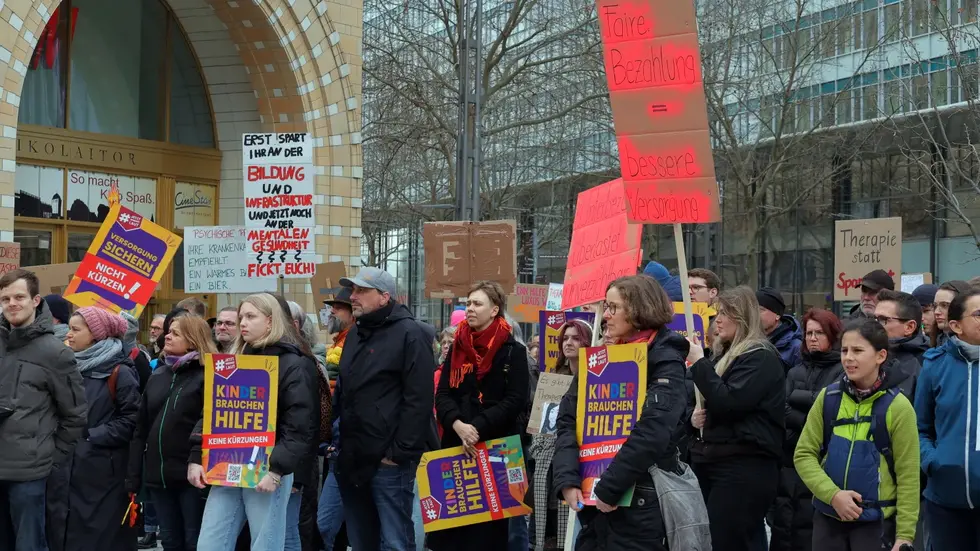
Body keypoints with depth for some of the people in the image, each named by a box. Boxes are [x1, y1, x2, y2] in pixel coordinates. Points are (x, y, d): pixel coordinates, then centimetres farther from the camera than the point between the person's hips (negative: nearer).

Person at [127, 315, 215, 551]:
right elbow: (141, 429, 13)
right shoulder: (157, 376, 13)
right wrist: (133, 477, 9)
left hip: (191, 475, -6)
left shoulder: (208, 377, -7)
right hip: (158, 475, 7)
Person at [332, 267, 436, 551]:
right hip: (353, 459, 8)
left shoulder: (408, 334, -9)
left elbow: (418, 399, -15)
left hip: (388, 461, -8)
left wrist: (401, 452, -18)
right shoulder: (355, 334, 17)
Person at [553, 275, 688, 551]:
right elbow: (569, 419, 4)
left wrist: (609, 488, -21)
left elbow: (652, 432, -19)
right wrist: (567, 480, -10)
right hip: (594, 500, 6)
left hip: (640, 502, -6)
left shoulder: (665, 361, -6)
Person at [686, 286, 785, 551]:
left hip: (744, 468, -8)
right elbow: (705, 403, 29)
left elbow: (728, 402, -20)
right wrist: (694, 415, 6)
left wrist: (699, 362, -13)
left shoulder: (762, 358, -8)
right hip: (711, 460, 9)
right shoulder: (723, 354, 19)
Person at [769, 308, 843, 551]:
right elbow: (784, 413, 3)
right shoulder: (796, 372, 15)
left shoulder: (842, 371, 0)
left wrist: (800, 397, -7)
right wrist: (814, 423, -11)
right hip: (790, 461, 5)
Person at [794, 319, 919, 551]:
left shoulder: (897, 406, -8)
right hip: (828, 517, 3)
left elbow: (908, 476, -7)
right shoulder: (828, 398, 1)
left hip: (876, 521, -3)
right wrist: (833, 494, -14)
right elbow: (804, 454, 1)